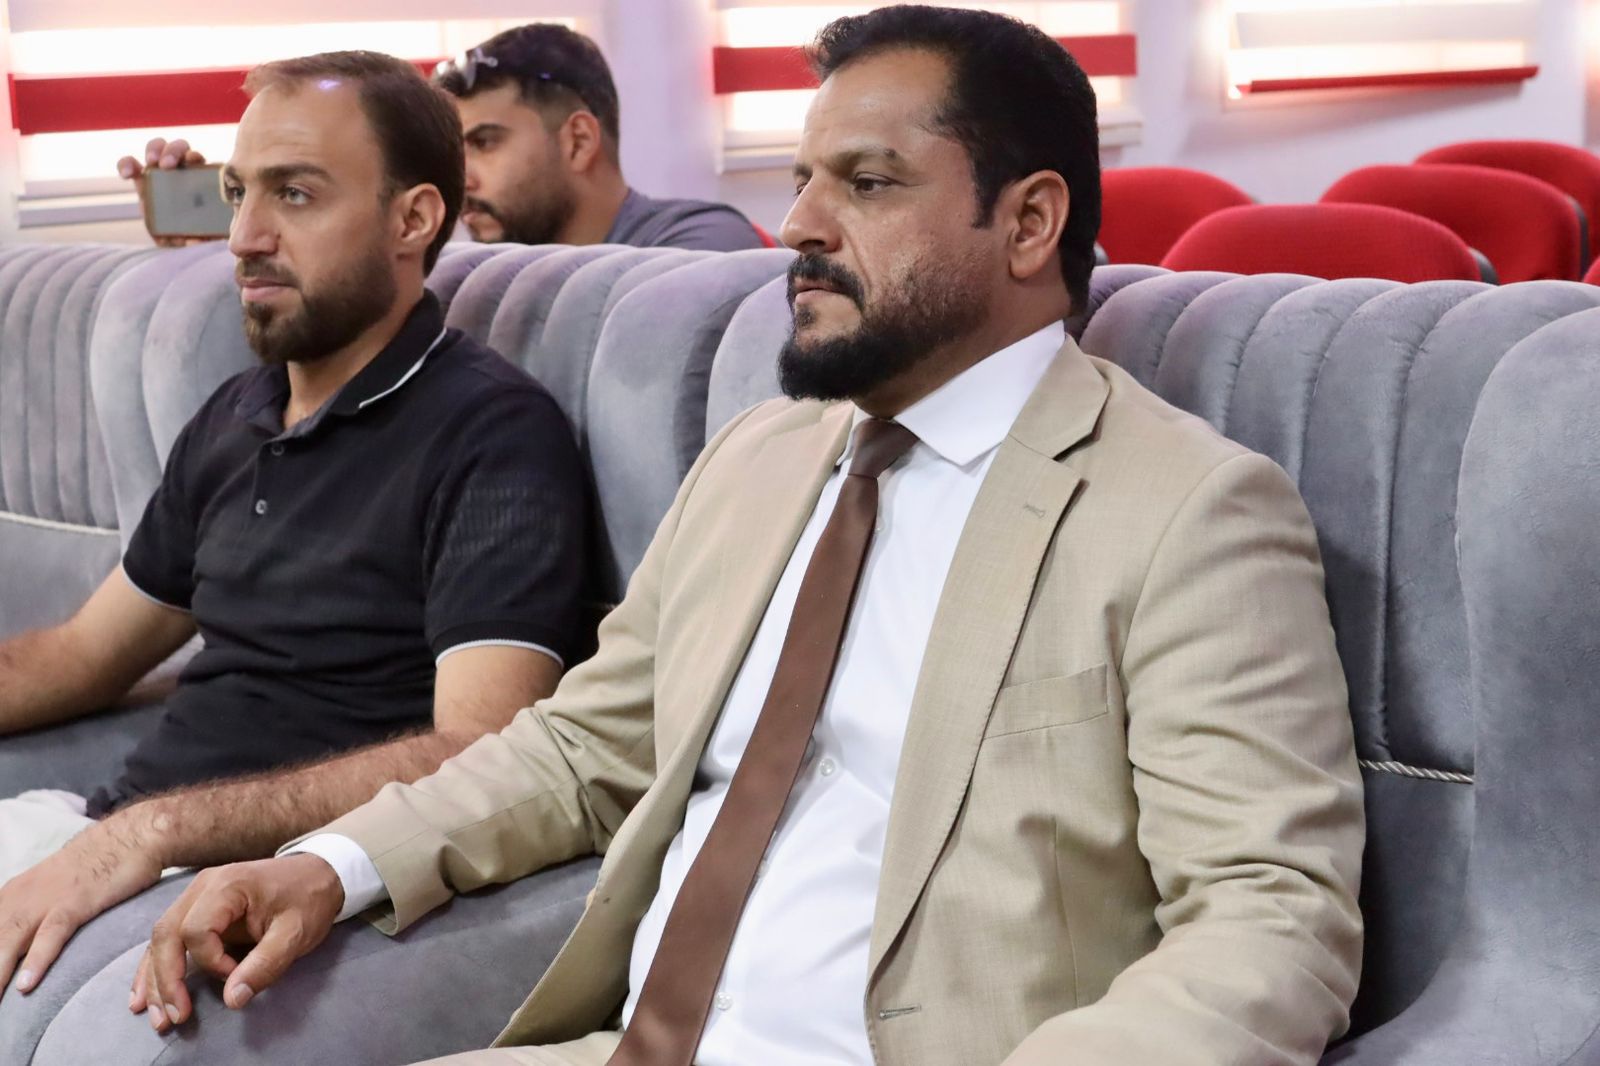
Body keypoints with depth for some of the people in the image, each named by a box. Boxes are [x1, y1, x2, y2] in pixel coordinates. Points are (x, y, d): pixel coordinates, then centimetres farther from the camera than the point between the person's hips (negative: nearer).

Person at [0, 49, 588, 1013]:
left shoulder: (495, 436, -10)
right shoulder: (232, 421, 14)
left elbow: (478, 761, -21)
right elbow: (86, 654, 24)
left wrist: (156, 828, -27)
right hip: (108, 826, 8)